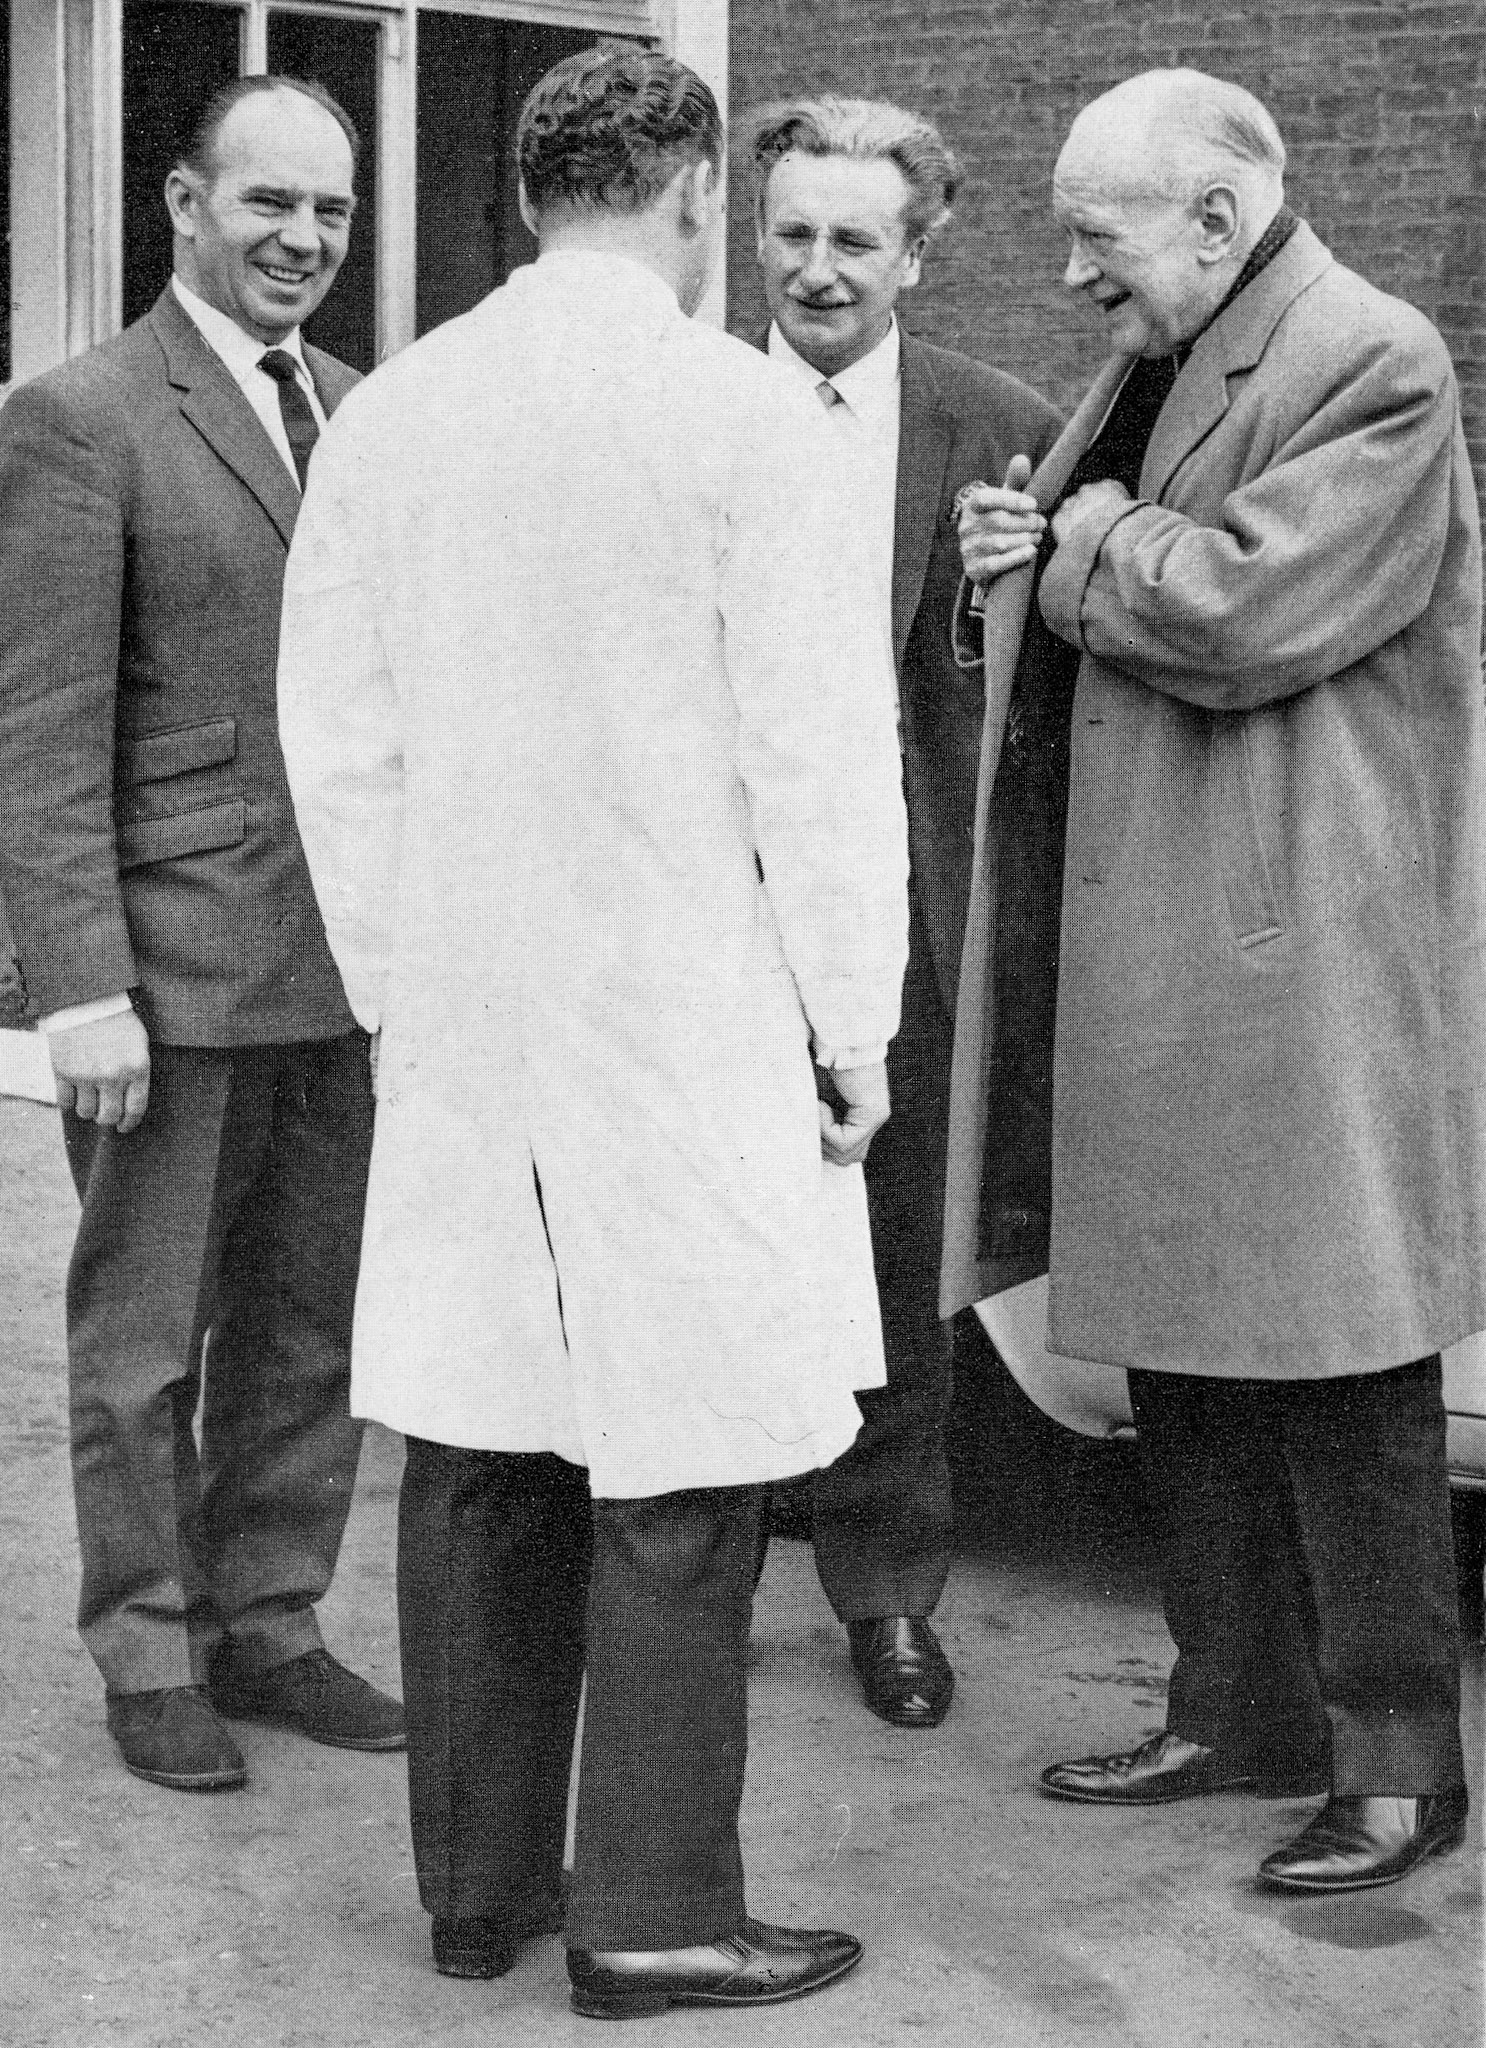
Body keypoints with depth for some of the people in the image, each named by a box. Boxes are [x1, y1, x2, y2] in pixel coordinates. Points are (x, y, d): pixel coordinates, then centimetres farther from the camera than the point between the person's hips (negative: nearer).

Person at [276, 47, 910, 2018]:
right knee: (676, 1472, 3)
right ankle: (653, 1909, 9)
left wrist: (398, 991, 17)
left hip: (460, 1023, 5)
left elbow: (340, 741, 8)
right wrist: (853, 1022, 0)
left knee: (476, 1456, 12)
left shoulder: (386, 414, 4)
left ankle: (478, 1875, 22)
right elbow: (819, 745, -9)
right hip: (688, 1022, -5)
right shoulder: (740, 411, -10)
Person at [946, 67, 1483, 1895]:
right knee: (1180, 1367, 13)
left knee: (1335, 1380, -2)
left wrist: (1099, 537, -5)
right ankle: (1236, 1712, 26)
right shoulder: (1147, 371, 17)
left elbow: (1237, 617, -21)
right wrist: (1032, 577, 6)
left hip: (1306, 964, -9)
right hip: (1149, 959, 9)